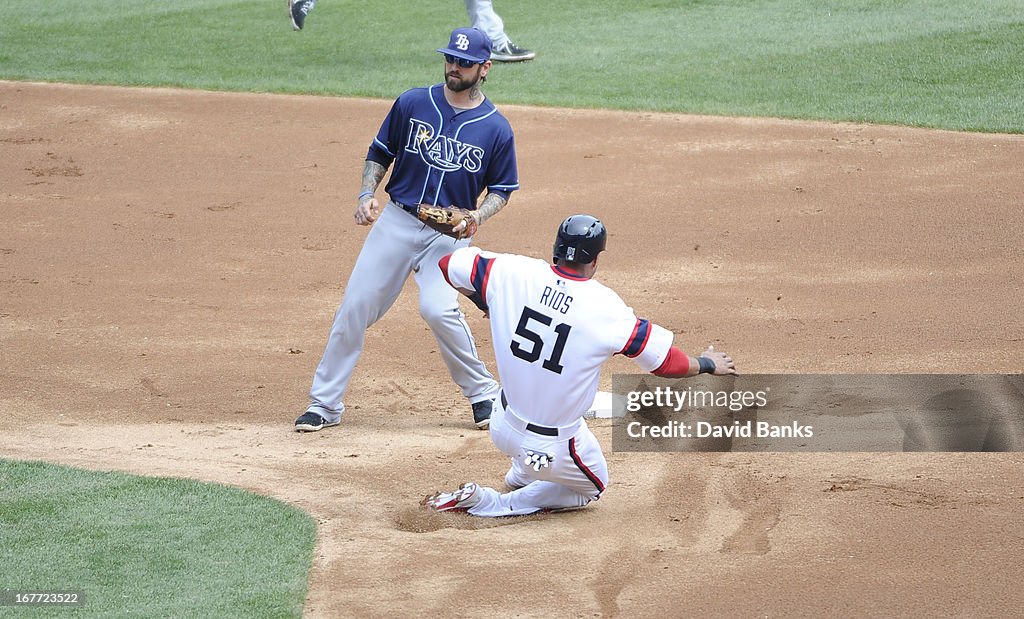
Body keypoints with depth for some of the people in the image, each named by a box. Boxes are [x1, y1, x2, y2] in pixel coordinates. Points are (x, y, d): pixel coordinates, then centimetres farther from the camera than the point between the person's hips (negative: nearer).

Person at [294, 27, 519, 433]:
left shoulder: (496, 129, -2)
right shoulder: (412, 104, 1)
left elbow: (502, 189, 6)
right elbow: (380, 153, 10)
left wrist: (479, 215, -13)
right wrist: (367, 193, -6)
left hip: (449, 233, -2)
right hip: (397, 220, 2)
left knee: (438, 308, -23)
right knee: (355, 307, -2)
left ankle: (482, 393, -2)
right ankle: (325, 404, 9)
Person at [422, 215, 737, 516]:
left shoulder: (511, 272, -14)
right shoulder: (606, 308, -20)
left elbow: (449, 264, 2)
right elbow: (665, 362, -10)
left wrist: (483, 301, 19)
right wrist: (708, 365, 10)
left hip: (502, 429, 5)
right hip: (553, 449, -5)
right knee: (592, 487, 26)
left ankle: (522, 475, 43)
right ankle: (488, 503, 7)